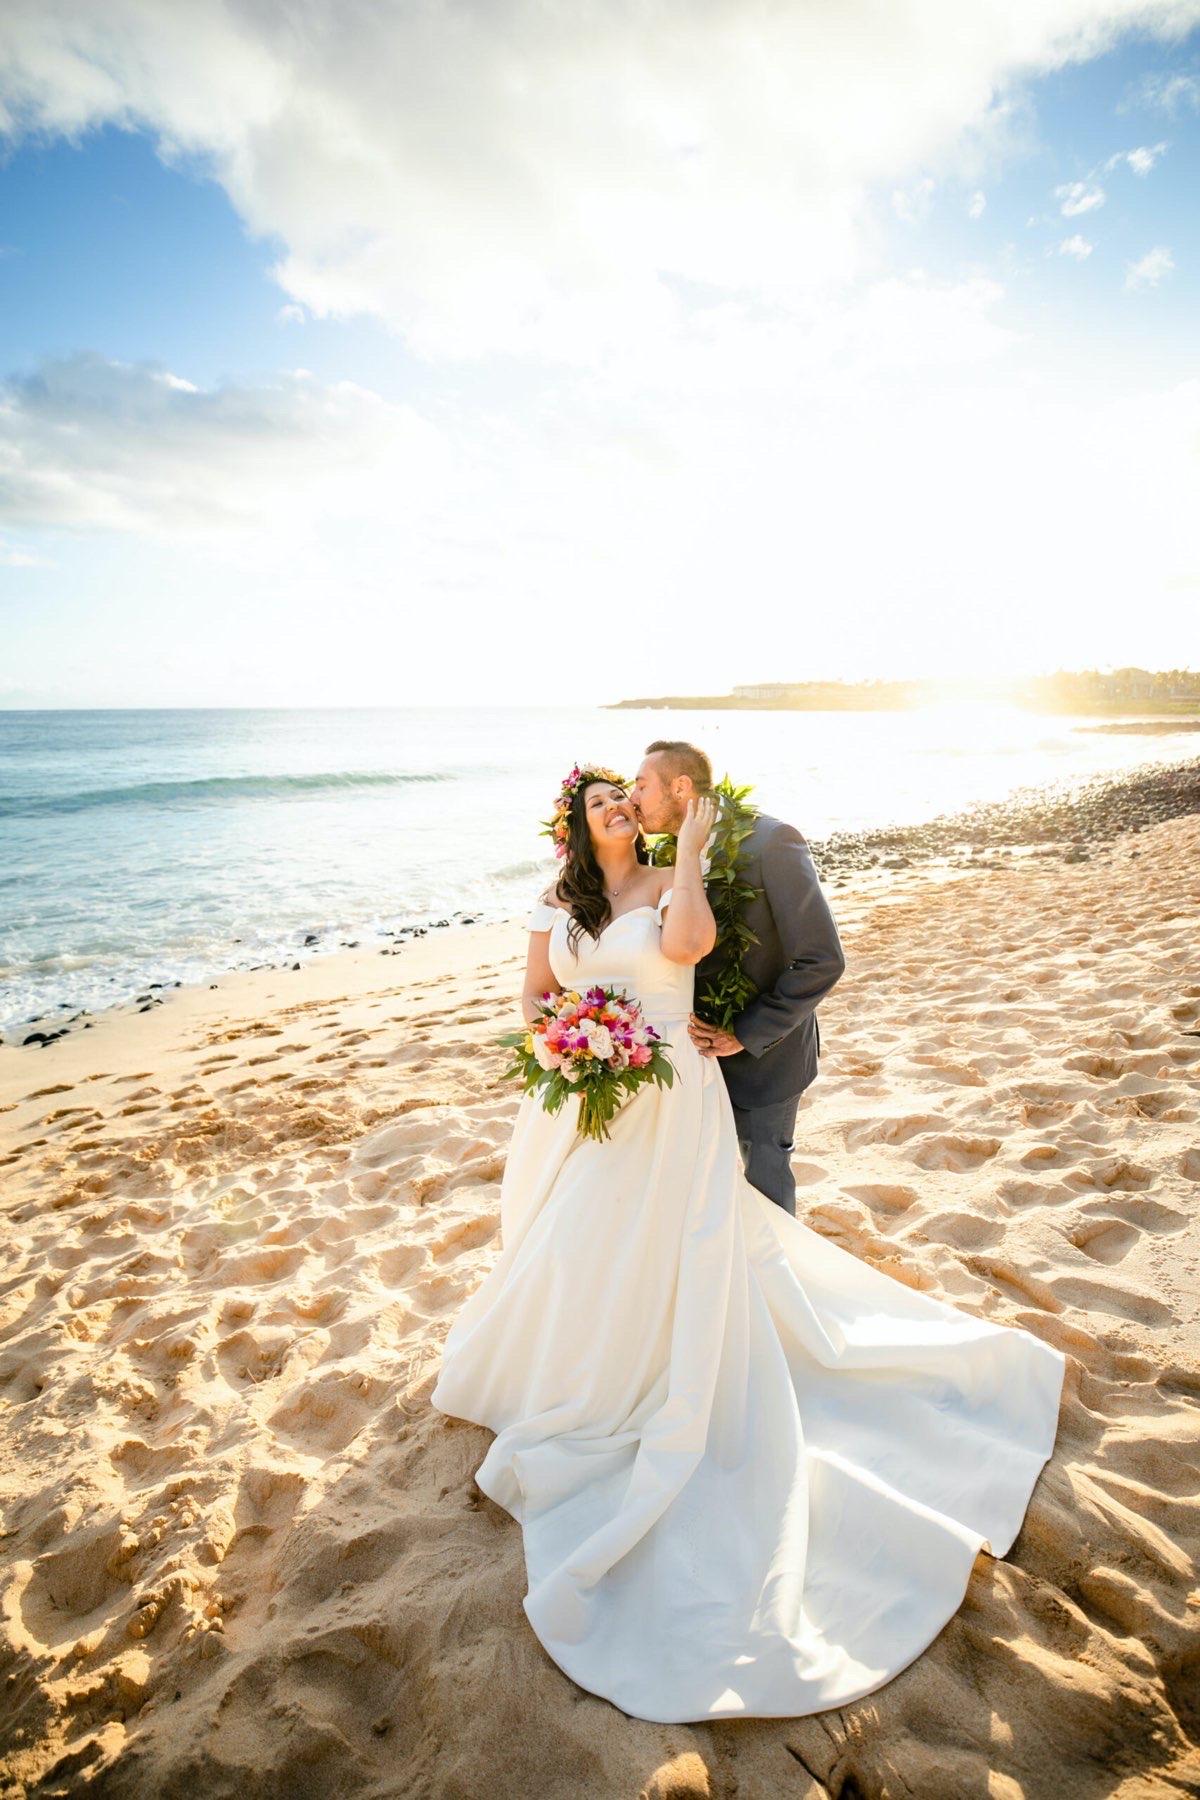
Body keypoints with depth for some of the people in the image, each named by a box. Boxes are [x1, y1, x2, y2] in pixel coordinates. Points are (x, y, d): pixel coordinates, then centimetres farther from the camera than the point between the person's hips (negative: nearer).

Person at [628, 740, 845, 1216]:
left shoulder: (770, 842, -22)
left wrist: (748, 1034, -19)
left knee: (764, 1176, 13)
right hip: (703, 1045, 6)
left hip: (762, 1050, -5)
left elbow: (822, 961, -23)